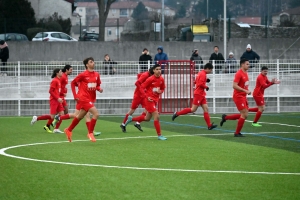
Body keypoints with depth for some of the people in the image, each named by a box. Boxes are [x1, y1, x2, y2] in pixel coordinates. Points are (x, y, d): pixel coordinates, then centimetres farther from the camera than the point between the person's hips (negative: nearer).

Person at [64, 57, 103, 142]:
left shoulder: (96, 75, 6)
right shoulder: (83, 75, -10)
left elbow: (97, 85, 17)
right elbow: (73, 83, -1)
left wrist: (99, 89, -7)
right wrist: (75, 96, -6)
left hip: (91, 99, 7)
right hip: (83, 98, -7)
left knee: (80, 116, 19)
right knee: (96, 114, -19)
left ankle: (68, 130, 38)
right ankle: (90, 133, -6)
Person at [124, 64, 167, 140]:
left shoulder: (161, 79, 2)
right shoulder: (150, 79, -16)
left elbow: (162, 88, 18)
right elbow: (142, 87, -11)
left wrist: (160, 91, -6)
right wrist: (147, 96, -20)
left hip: (155, 100, 8)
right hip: (149, 100, -8)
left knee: (147, 118, 17)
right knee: (156, 116, -13)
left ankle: (131, 119, 37)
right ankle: (159, 135, -6)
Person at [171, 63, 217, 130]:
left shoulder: (200, 73, 15)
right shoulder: (203, 74, -14)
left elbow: (196, 82, 19)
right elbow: (201, 84, -24)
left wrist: (205, 80, 11)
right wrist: (206, 87, -7)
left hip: (201, 95, 10)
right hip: (198, 94, -10)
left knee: (206, 109, 2)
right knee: (193, 109, -7)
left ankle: (209, 125, -2)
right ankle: (177, 114, 0)